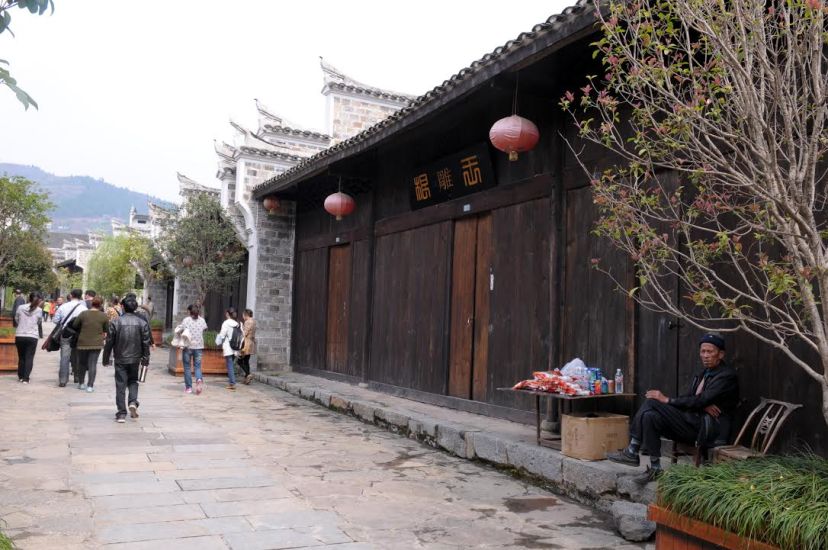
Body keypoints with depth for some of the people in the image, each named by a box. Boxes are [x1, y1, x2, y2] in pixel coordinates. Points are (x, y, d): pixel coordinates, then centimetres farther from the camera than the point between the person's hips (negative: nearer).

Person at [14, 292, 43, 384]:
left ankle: (20, 376, 21)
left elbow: (16, 321, 9)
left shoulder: (20, 308, 0)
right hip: (32, 337, -2)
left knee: (21, 357, 16)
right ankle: (26, 378, -5)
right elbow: (39, 324, 4)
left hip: (19, 336, 2)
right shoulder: (38, 310, -4)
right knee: (29, 358, 2)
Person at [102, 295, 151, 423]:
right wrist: (145, 359, 9)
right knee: (133, 381, 20)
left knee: (120, 385, 4)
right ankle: (133, 402, -3)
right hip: (135, 359, 2)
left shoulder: (115, 322, -7)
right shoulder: (142, 322, -3)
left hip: (120, 360, -2)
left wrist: (106, 359, 8)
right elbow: (146, 343, 0)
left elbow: (109, 342, -3)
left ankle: (121, 413, 3)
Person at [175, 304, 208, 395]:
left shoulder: (186, 320, -8)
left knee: (187, 367, 8)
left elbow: (177, 331, -11)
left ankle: (188, 387, 11)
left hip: (188, 346, -2)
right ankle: (199, 380, -20)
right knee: (197, 366, 8)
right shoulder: (202, 320, 1)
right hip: (199, 346, 2)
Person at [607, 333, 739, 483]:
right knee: (650, 416, -16)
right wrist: (703, 406, -12)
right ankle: (655, 469, -12)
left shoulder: (728, 375, -8)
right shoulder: (703, 373, 20)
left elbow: (699, 401, -17)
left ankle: (632, 452, -13)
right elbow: (688, 398, 11)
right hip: (695, 423, 8)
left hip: (711, 428, -8)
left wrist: (667, 400, -12)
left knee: (652, 402, -21)